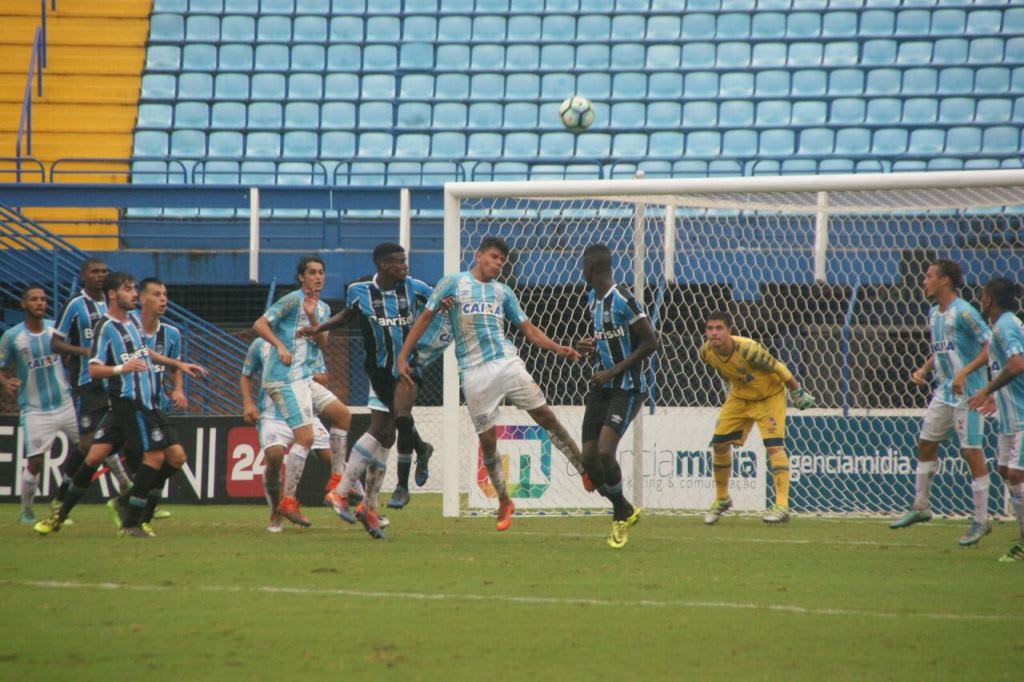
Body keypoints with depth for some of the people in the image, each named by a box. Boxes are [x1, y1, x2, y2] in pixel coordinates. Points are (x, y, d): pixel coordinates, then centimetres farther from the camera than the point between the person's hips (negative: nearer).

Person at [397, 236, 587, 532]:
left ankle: (585, 470, 6)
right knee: (487, 438, -1)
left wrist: (557, 348, 0)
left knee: (546, 416, -4)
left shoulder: (502, 292, 16)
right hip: (474, 372, -3)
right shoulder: (454, 283, 5)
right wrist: (403, 356, -1)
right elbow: (425, 318, 6)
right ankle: (504, 502, 11)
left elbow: (527, 328, 16)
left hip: (508, 363, 3)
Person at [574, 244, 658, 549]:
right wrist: (586, 345, 4)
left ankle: (621, 513, 1)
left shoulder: (623, 300, -16)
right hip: (601, 387, 8)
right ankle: (625, 511, 21)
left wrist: (615, 370, -18)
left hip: (627, 388, -8)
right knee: (589, 459, 1)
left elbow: (650, 342, -16)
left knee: (605, 452, -21)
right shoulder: (592, 298, 10)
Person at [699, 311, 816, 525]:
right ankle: (722, 499, 22)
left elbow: (778, 368, -23)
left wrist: (797, 393, -13)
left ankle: (782, 505, -23)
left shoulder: (748, 350, -36)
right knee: (719, 443, 2)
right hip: (739, 397, 6)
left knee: (774, 446, -18)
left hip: (769, 395, -6)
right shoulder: (707, 352, -17)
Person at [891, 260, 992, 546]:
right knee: (926, 444, 13)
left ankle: (981, 519, 0)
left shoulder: (963, 312, -16)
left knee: (972, 452, -6)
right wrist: (924, 369, 8)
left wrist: (964, 373, -26)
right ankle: (921, 506, 27)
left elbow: (990, 346, -18)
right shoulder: (934, 314, 11)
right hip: (944, 391, 9)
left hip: (968, 393, -9)